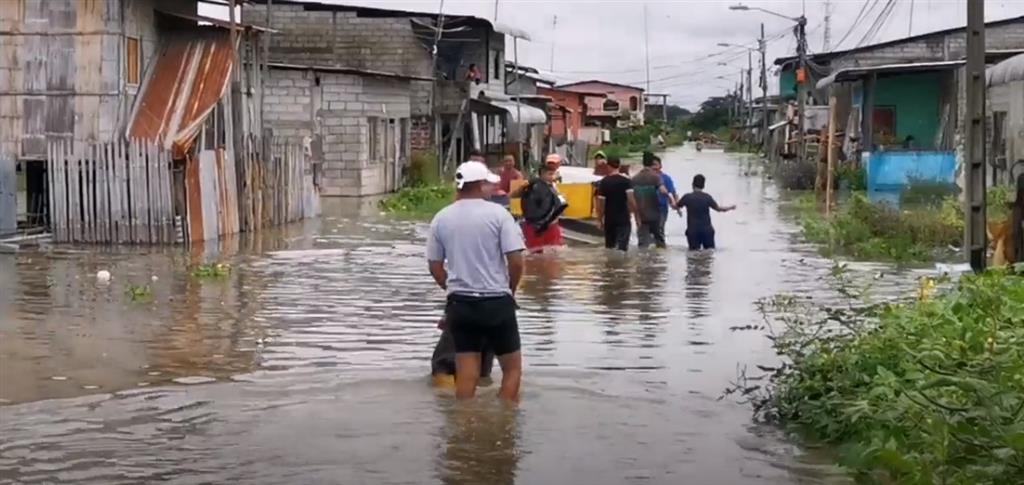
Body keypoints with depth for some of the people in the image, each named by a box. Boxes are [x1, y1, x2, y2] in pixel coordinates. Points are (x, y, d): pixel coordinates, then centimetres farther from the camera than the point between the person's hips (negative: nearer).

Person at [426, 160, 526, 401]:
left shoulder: (441, 218, 4)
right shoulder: (498, 214, -8)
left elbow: (434, 265, 8)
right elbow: (516, 260, -12)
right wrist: (510, 290, 6)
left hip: (460, 303, 4)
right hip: (496, 301, -4)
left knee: (466, 373, 7)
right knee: (512, 367, 11)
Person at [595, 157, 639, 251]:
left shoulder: (604, 182, -1)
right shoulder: (626, 180, -6)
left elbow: (600, 204, -2)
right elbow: (631, 199, -14)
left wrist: (600, 220, 9)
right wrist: (636, 217, -7)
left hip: (609, 220, 2)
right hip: (623, 219, -2)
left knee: (609, 247, 15)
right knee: (622, 247, -6)